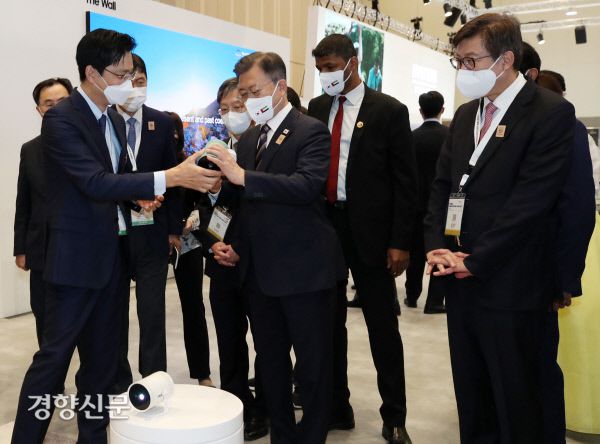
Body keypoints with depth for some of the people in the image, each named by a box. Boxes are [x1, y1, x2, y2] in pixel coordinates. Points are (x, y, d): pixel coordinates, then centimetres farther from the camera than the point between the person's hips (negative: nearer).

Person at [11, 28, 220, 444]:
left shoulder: (115, 119, 12)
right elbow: (94, 182, -26)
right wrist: (170, 178, -33)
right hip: (76, 258, -8)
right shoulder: (61, 118, -15)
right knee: (54, 356, -1)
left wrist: (140, 197, 1)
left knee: (102, 357, 14)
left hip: (112, 255, 8)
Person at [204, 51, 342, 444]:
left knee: (313, 362, 4)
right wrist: (236, 244, 6)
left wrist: (242, 176, -30)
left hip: (303, 268, -7)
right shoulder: (249, 138, 14)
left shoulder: (311, 131, -8)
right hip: (259, 270, 8)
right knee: (270, 361, 16)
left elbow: (308, 185, -25)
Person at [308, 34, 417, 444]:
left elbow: (405, 181, -5)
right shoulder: (316, 108, 9)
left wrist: (400, 242, -10)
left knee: (383, 327, 6)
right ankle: (336, 409, 27)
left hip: (370, 233, -4)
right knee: (329, 324, 12)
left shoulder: (389, 110, -4)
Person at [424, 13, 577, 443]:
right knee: (471, 397, 18)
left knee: (517, 407, 8)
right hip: (462, 281, 7)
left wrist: (475, 261, -15)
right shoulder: (466, 114, 13)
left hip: (511, 286, -7)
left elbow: (531, 200, -17)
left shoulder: (551, 112, -10)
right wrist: (436, 245, -3)